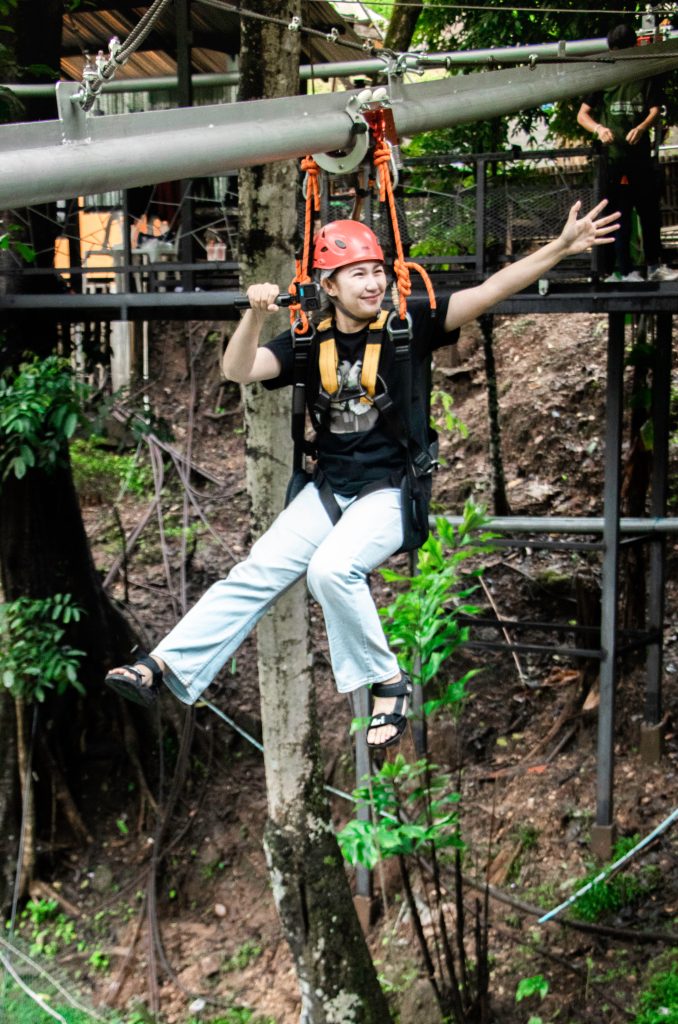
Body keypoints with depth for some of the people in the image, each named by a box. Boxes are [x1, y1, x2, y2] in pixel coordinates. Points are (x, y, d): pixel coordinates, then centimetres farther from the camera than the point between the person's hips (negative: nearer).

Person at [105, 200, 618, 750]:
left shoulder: (410, 323, -5)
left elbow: (489, 291, -14)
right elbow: (239, 371, -6)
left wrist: (562, 247, -24)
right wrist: (257, 315, -24)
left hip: (392, 490, -4)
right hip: (328, 489, 4)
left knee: (332, 567, -29)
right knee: (257, 572, -7)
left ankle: (388, 682, -11)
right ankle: (164, 665, -5)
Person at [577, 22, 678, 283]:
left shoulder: (646, 78, 9)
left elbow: (655, 110, 0)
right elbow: (582, 114, 3)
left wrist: (641, 127, -22)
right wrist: (599, 129, -18)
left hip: (641, 155, 2)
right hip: (613, 156, -2)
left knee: (651, 212, 7)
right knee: (621, 214, -1)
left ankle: (655, 266, 18)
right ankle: (624, 270, 4)